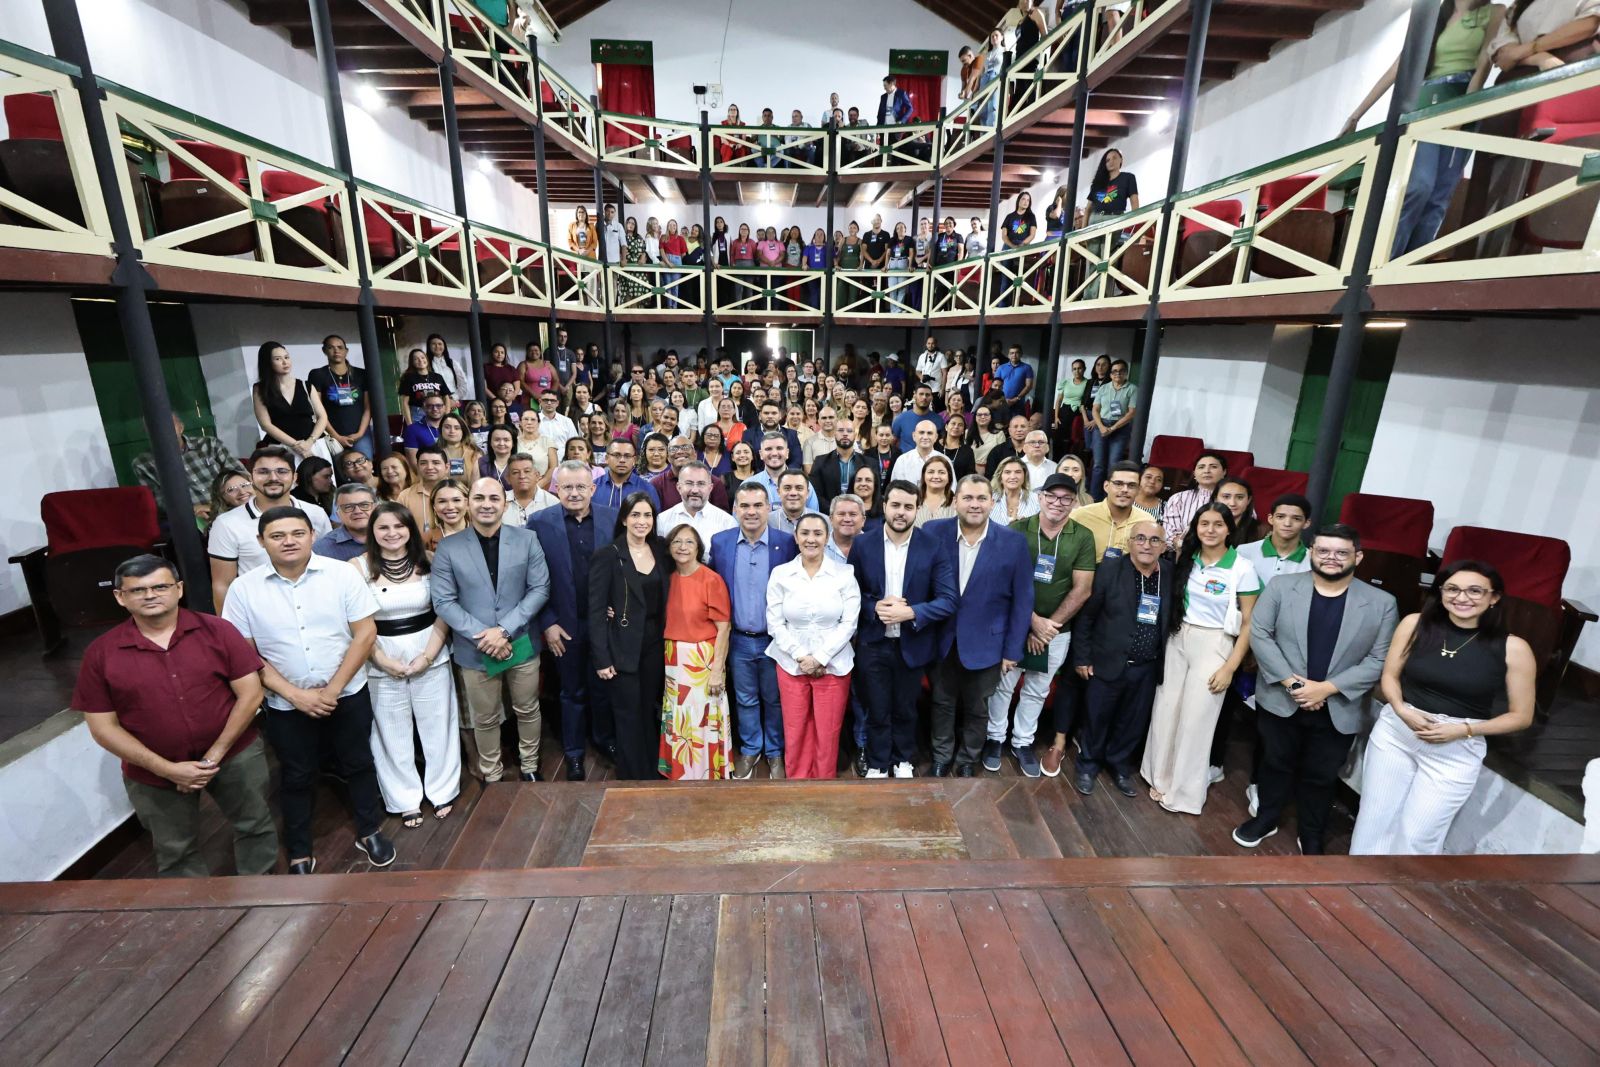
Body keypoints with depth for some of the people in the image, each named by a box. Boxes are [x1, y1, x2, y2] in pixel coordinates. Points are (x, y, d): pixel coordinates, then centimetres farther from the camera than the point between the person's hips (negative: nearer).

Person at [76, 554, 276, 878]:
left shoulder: (217, 630, -10)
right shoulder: (101, 653, -7)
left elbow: (251, 694, -10)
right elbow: (103, 728, -6)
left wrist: (215, 755, -15)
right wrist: (167, 769, -15)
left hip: (235, 755, 0)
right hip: (154, 774, 1)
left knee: (255, 827, 18)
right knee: (175, 852, 21)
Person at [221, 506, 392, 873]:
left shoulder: (342, 573, -11)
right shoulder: (243, 589, -8)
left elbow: (365, 633, -11)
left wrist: (333, 690, -14)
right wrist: (294, 694, -14)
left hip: (347, 694, 0)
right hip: (286, 705, 1)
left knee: (358, 764, 16)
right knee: (296, 777, 17)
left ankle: (369, 832, 37)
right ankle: (299, 855, 37)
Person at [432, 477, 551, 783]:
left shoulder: (527, 539, -5)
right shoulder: (448, 548, -6)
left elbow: (540, 589, -7)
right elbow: (443, 602, -7)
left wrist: (505, 629, -16)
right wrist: (482, 635, -16)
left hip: (521, 643, 1)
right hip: (475, 650, 0)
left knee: (528, 710, 17)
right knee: (485, 720, 16)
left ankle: (529, 765, 40)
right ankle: (491, 775, 38)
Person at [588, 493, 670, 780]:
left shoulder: (661, 552, 5)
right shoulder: (607, 555, -10)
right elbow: (596, 610, -11)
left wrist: (666, 641, 0)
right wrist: (601, 659, -13)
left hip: (654, 645, 4)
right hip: (622, 648, -4)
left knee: (649, 713, 16)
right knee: (629, 716, 6)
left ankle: (653, 772, 32)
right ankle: (633, 778, 24)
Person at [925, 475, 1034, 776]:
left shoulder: (1014, 542, -11)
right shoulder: (933, 532, -9)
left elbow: (1022, 600, -6)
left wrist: (1012, 649, -6)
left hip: (985, 643, -1)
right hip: (942, 639, 1)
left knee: (977, 709, 18)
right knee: (943, 703, 19)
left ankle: (967, 760, 42)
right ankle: (941, 756, 43)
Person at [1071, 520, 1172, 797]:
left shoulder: (1172, 573, -3)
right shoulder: (1109, 569, -13)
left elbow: (1175, 618, 5)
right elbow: (1085, 616, -8)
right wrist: (1081, 657, -7)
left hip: (1147, 669, 3)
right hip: (1108, 663, -3)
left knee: (1134, 722, 18)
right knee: (1096, 718, 12)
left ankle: (1120, 765, 41)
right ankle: (1088, 764, 35)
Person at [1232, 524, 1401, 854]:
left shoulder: (1381, 603, -3)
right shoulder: (1281, 586, -5)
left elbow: (1378, 660, -6)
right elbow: (1259, 634, -7)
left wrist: (1327, 688, -16)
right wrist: (1291, 681, -15)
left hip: (1338, 710, 0)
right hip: (1280, 700, 0)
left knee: (1321, 776, 15)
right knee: (1276, 764, 16)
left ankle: (1312, 837, 35)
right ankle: (1265, 819, 36)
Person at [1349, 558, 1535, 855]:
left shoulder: (1513, 648, -8)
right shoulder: (1415, 624, -6)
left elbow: (1521, 716, 0)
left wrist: (1464, 729, -14)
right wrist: (1401, 709, -15)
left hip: (1457, 750, -1)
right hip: (1395, 732, 1)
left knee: (1416, 836, 4)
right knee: (1374, 823, 11)